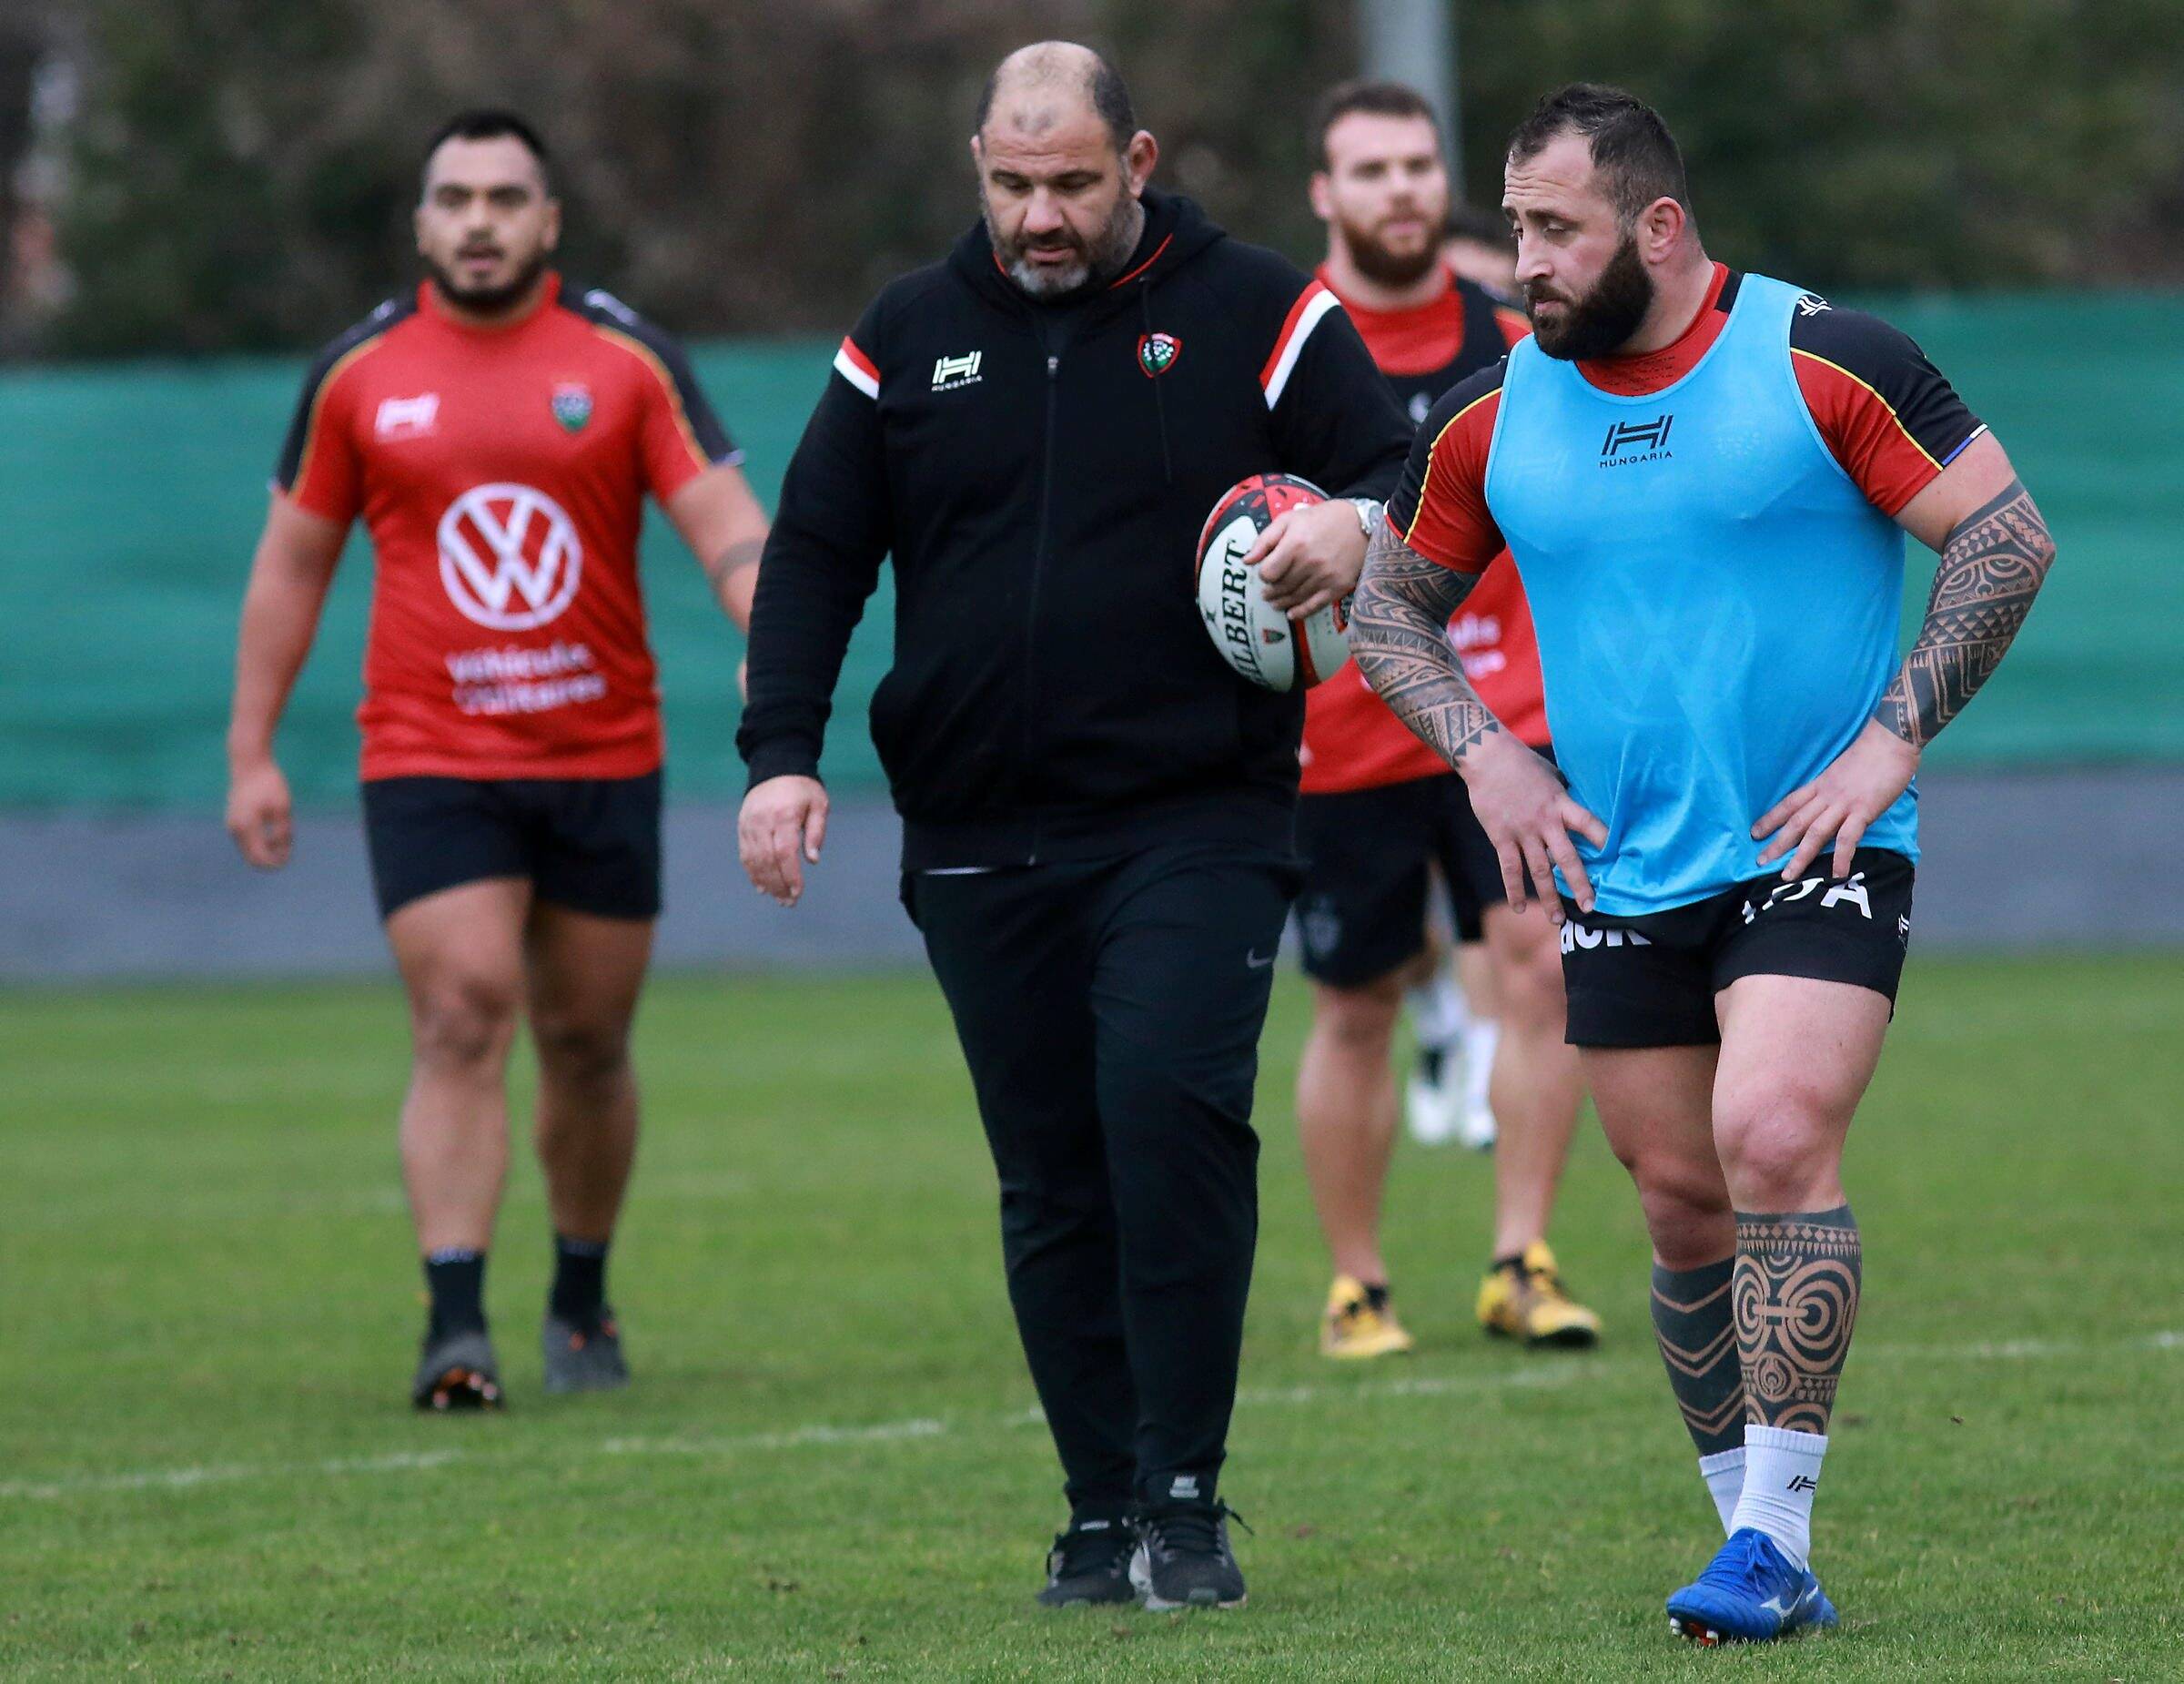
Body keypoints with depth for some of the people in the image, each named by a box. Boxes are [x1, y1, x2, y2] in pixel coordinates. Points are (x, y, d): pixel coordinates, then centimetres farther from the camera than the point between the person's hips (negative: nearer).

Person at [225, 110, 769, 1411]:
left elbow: (725, 520, -4)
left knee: (588, 1043, 9)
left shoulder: (628, 361, 0)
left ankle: (583, 1304, 29)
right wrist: (252, 752, 8)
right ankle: (457, 1329, -18)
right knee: (462, 1023, -14)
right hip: (430, 763, -1)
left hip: (603, 756, 1)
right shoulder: (358, 374, 3)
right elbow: (294, 561, 11)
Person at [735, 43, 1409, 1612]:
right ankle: (1106, 1515, 10)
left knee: (1170, 1107, -20)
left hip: (1199, 820, -3)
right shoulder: (908, 336, 12)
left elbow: (1416, 484, 3)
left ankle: (1185, 1503, -12)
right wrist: (783, 751, 1)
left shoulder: (1258, 313, 3)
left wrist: (1358, 525, -21)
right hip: (980, 838, 4)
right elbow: (814, 552, 13)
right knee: (1052, 1181, 4)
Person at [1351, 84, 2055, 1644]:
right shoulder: (1491, 419, 3)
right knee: (1686, 1202, 5)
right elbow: (1391, 602, 17)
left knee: (1775, 1142, -21)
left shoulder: (1826, 362, -9)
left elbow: (2008, 537, -6)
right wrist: (1487, 754, 1)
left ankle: (1776, 1537, -15)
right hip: (1622, 874, 4)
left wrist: (1890, 739, -11)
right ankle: (1761, 1544, 17)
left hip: (1816, 854, -4)